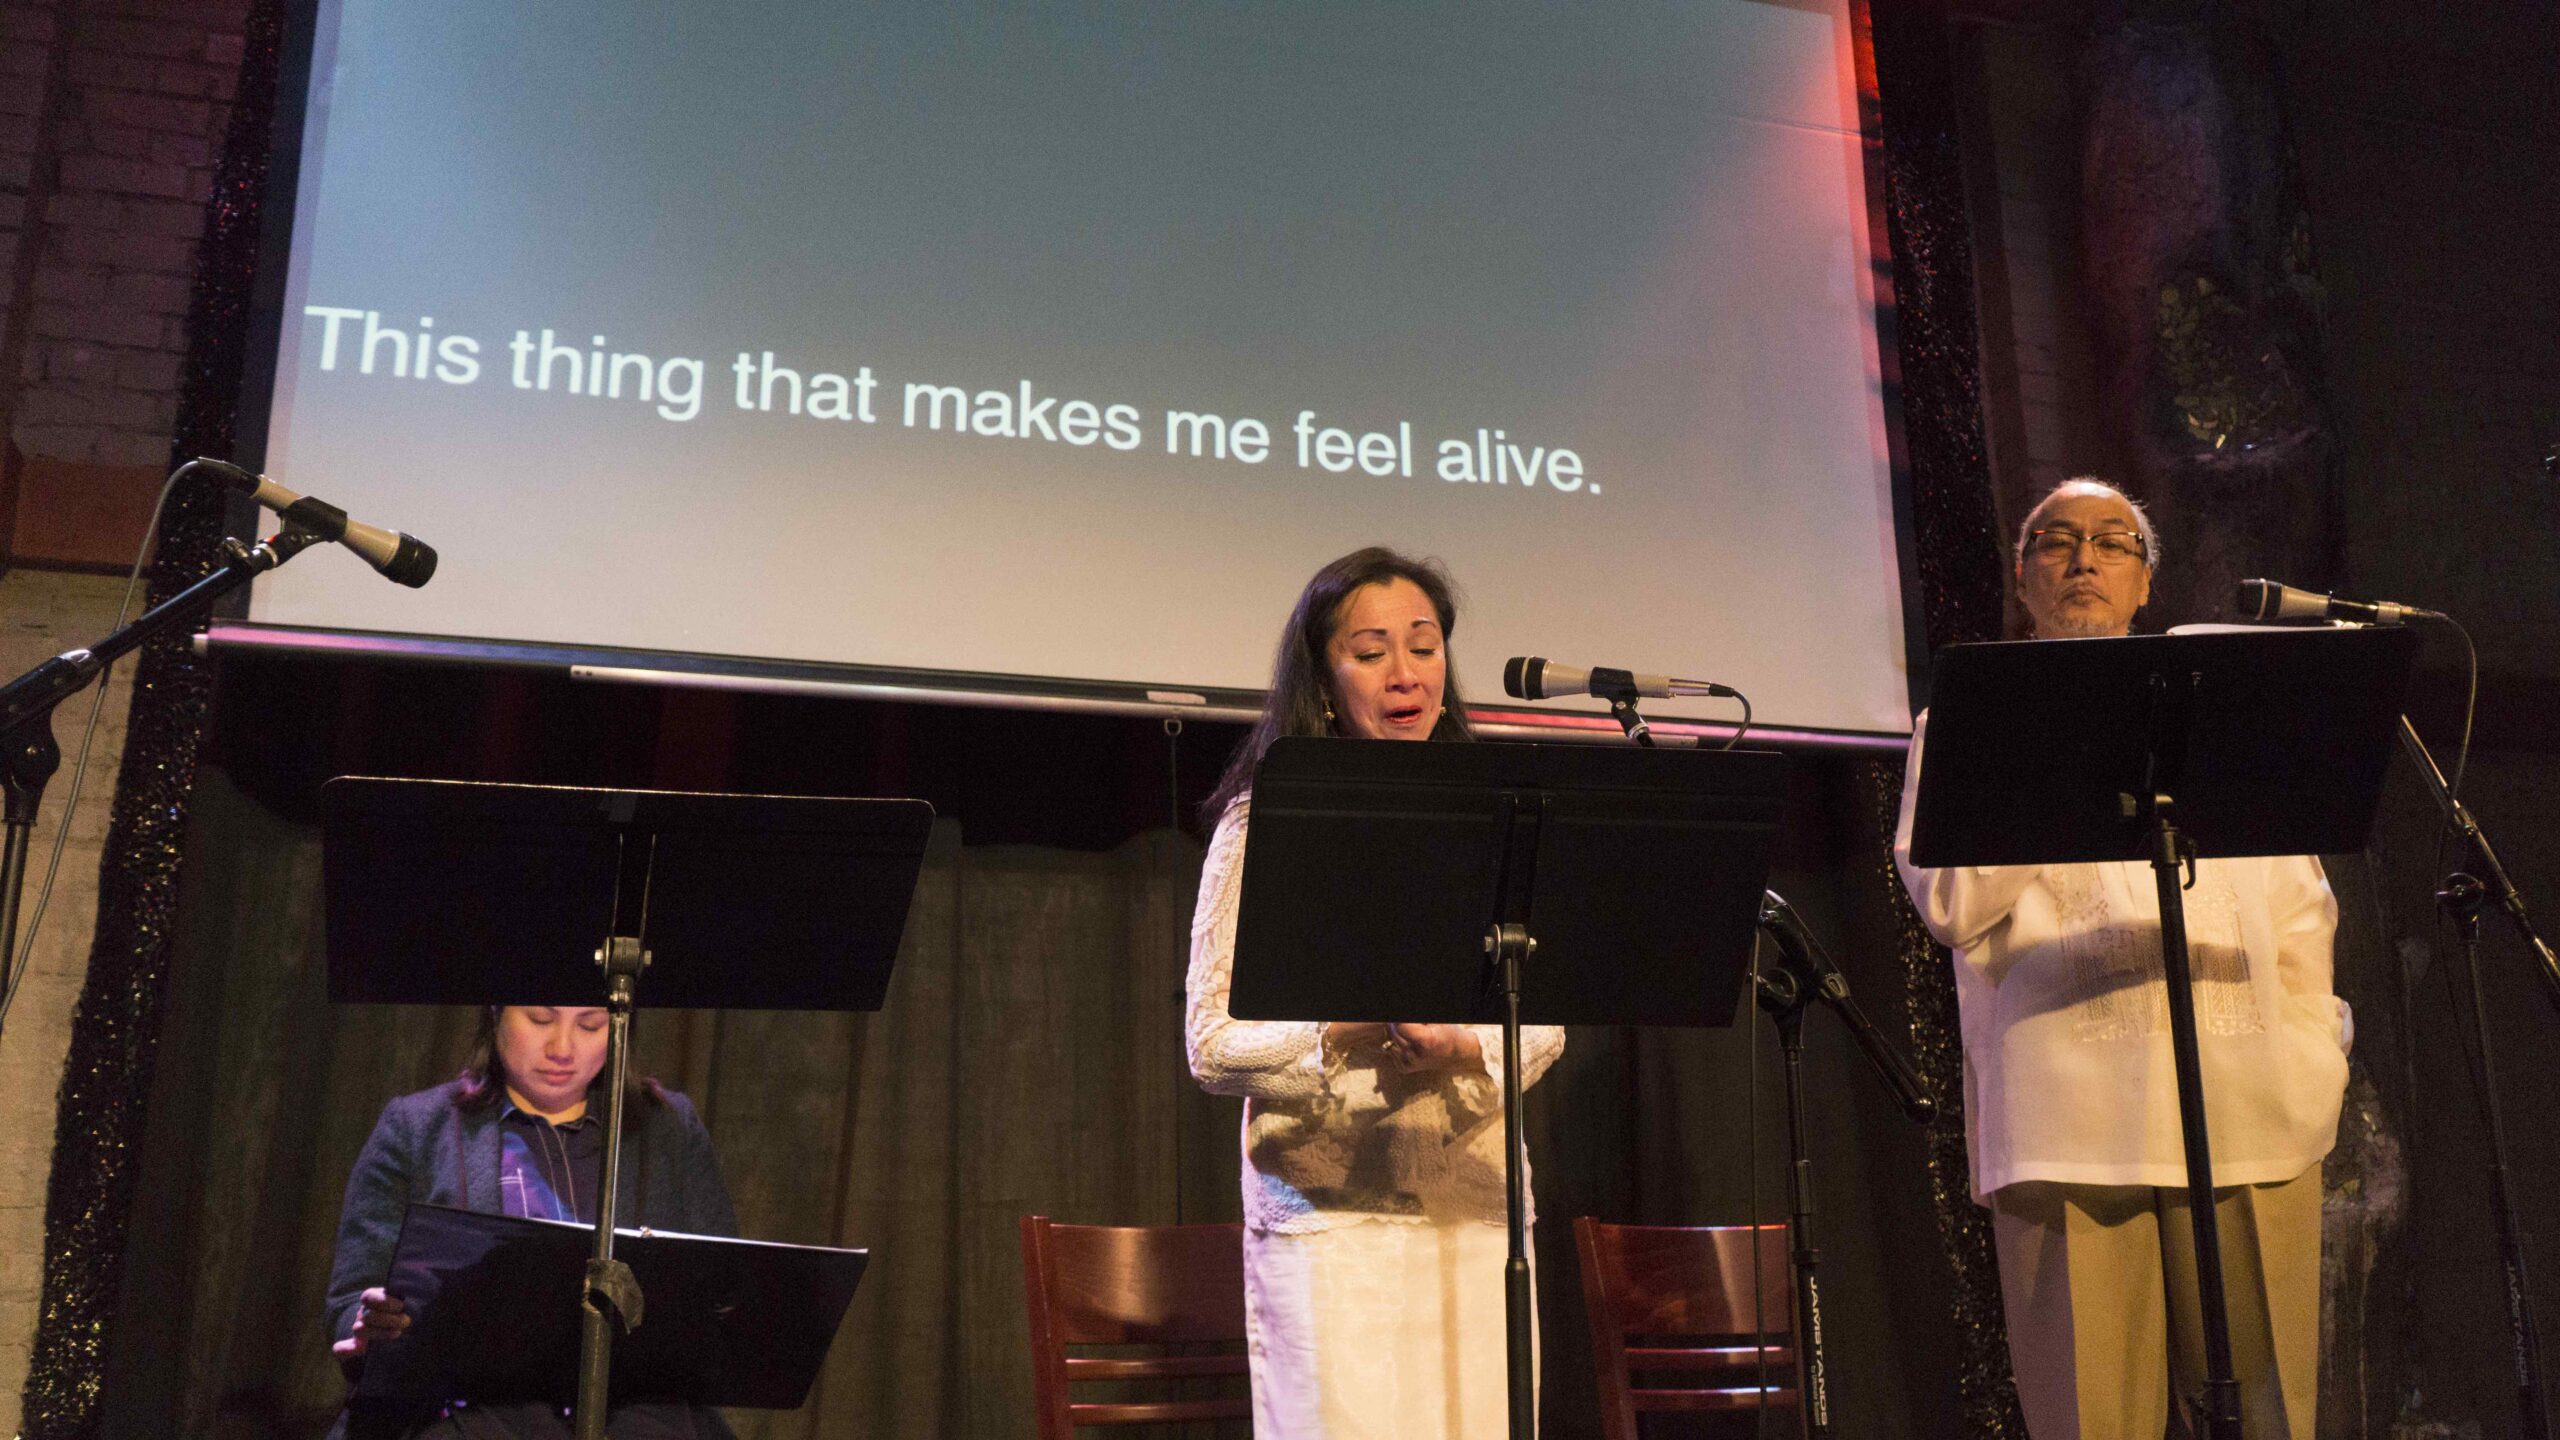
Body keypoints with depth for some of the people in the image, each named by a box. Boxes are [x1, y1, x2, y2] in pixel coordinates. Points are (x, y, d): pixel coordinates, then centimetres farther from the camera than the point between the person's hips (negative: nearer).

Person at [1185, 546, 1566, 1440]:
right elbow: (1211, 1043, -5)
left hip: (1473, 1205, 4)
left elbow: (1545, 1024, 11)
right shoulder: (1268, 824, 0)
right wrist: (1346, 1033, -19)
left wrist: (1464, 1045, -10)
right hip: (1330, 1210, -4)